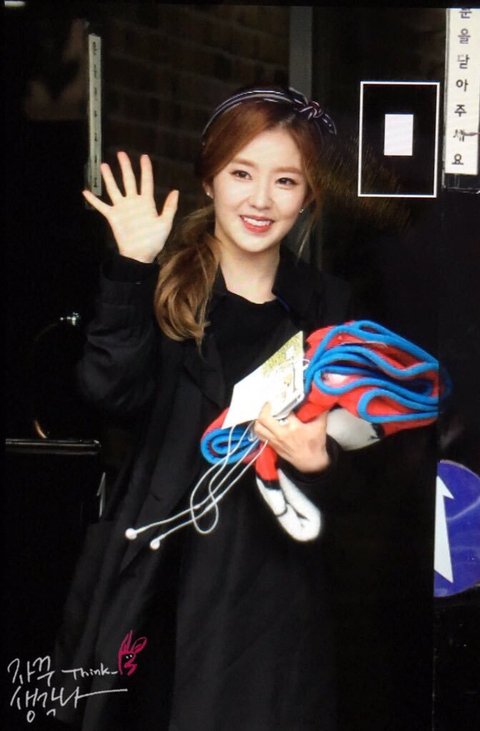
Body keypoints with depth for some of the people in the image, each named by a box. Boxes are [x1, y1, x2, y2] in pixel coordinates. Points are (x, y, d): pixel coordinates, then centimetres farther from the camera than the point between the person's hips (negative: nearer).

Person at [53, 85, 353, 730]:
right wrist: (132, 267, -19)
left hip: (268, 585, 1)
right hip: (154, 572, -1)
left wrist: (316, 462, -14)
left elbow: (342, 460, 9)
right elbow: (114, 392, -15)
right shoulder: (161, 282, 2)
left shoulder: (324, 306, 7)